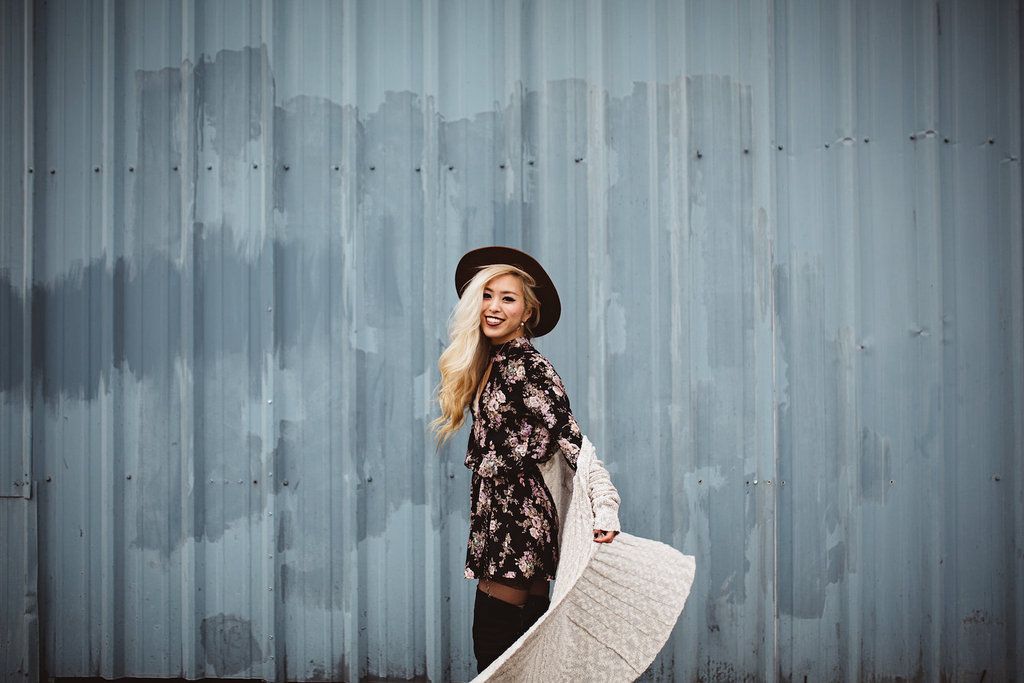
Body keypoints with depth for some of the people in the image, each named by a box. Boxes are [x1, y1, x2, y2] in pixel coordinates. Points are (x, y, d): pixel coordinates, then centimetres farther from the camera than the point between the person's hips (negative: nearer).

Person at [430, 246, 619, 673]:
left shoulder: (528, 365, -13)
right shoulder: (488, 360, 13)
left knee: (494, 650, -6)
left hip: (518, 513, -9)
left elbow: (569, 438, -20)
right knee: (527, 636, 13)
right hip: (495, 509, 9)